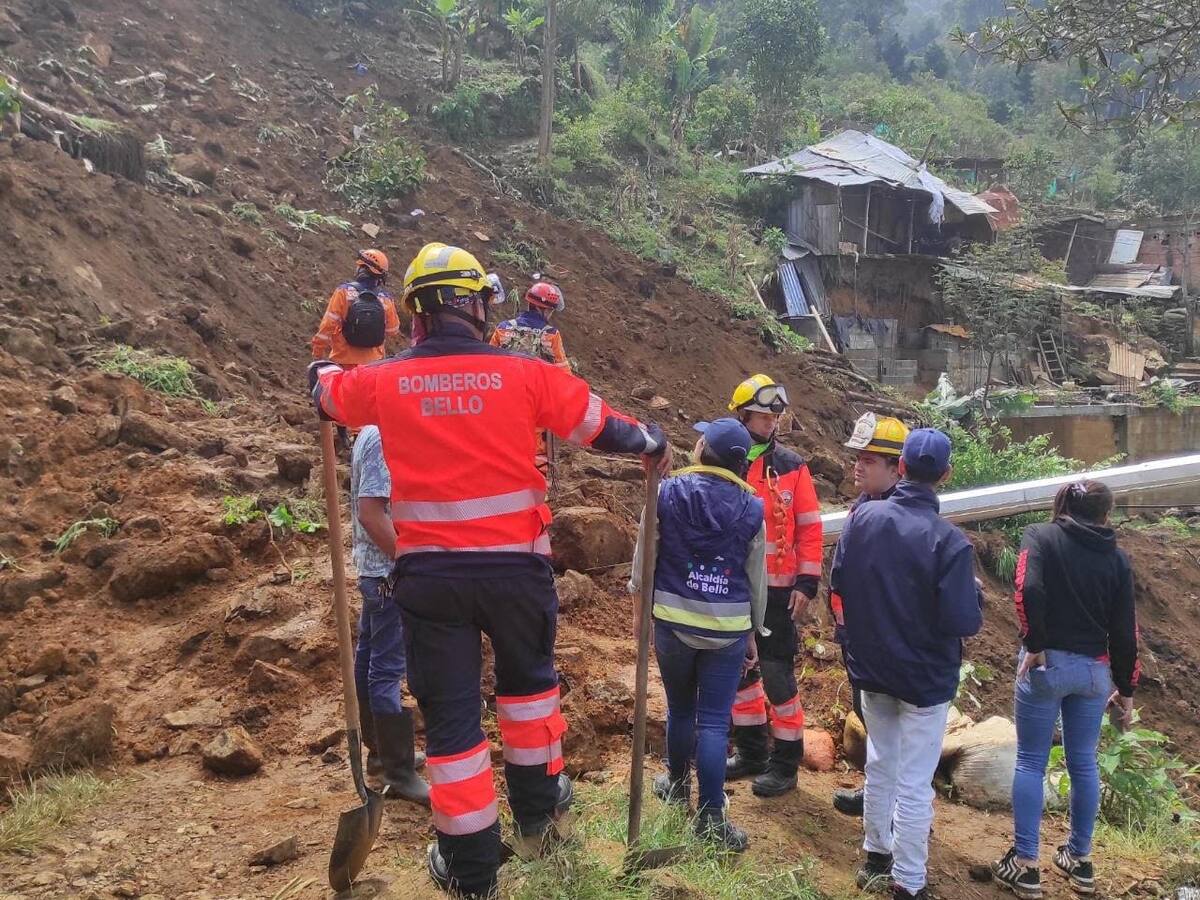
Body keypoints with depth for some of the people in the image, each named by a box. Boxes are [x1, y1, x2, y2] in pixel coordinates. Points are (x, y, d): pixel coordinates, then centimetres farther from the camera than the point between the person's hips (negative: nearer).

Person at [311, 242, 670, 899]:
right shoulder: (523, 374, -6)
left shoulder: (385, 382, -1)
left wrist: (321, 369, 46)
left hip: (427, 574, 0)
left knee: (448, 712, 11)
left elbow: (328, 390, 21)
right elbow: (599, 424, 6)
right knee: (529, 678, 26)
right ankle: (537, 807, 42)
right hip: (515, 566, 0)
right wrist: (653, 444, 26)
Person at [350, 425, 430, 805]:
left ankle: (381, 750, 30)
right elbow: (370, 513, -25)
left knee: (370, 660, 17)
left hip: (376, 568, 10)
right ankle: (399, 773, 5)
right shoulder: (383, 438, -20)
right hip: (390, 572, -10)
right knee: (388, 669, -3)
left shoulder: (371, 433, 9)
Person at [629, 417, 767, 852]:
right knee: (714, 722, 3)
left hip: (672, 619, 1)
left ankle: (677, 784, 40)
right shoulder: (751, 508, -3)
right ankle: (710, 817, 7)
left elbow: (644, 554, 0)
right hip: (729, 627, 0)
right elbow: (756, 577, 5)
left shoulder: (667, 492, -6)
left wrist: (638, 608, 14)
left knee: (680, 708, 20)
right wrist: (753, 632, 16)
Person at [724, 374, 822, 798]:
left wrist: (806, 583, -10)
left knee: (777, 674, -1)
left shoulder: (791, 466, -4)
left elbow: (810, 528, -4)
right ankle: (751, 752, 31)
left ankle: (786, 762, 14)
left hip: (776, 590, -3)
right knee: (739, 670, 14)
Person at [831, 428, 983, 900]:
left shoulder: (862, 517, -9)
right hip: (925, 679, -5)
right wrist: (974, 591, -2)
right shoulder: (949, 541, -23)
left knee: (880, 764, 23)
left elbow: (837, 583, 1)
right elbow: (963, 622, -22)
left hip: (870, 666, 5)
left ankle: (877, 855, 38)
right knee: (914, 784, 7)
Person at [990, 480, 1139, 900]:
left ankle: (1024, 864, 8)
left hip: (1047, 664, -3)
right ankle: (1080, 859, 28)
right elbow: (1124, 632, 5)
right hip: (1094, 669, 3)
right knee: (1083, 763, 17)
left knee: (1031, 762, 5)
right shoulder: (1116, 559, 5)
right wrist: (1126, 689, 13)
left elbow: (1028, 590, -22)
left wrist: (1035, 644, -11)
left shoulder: (1041, 537, -4)